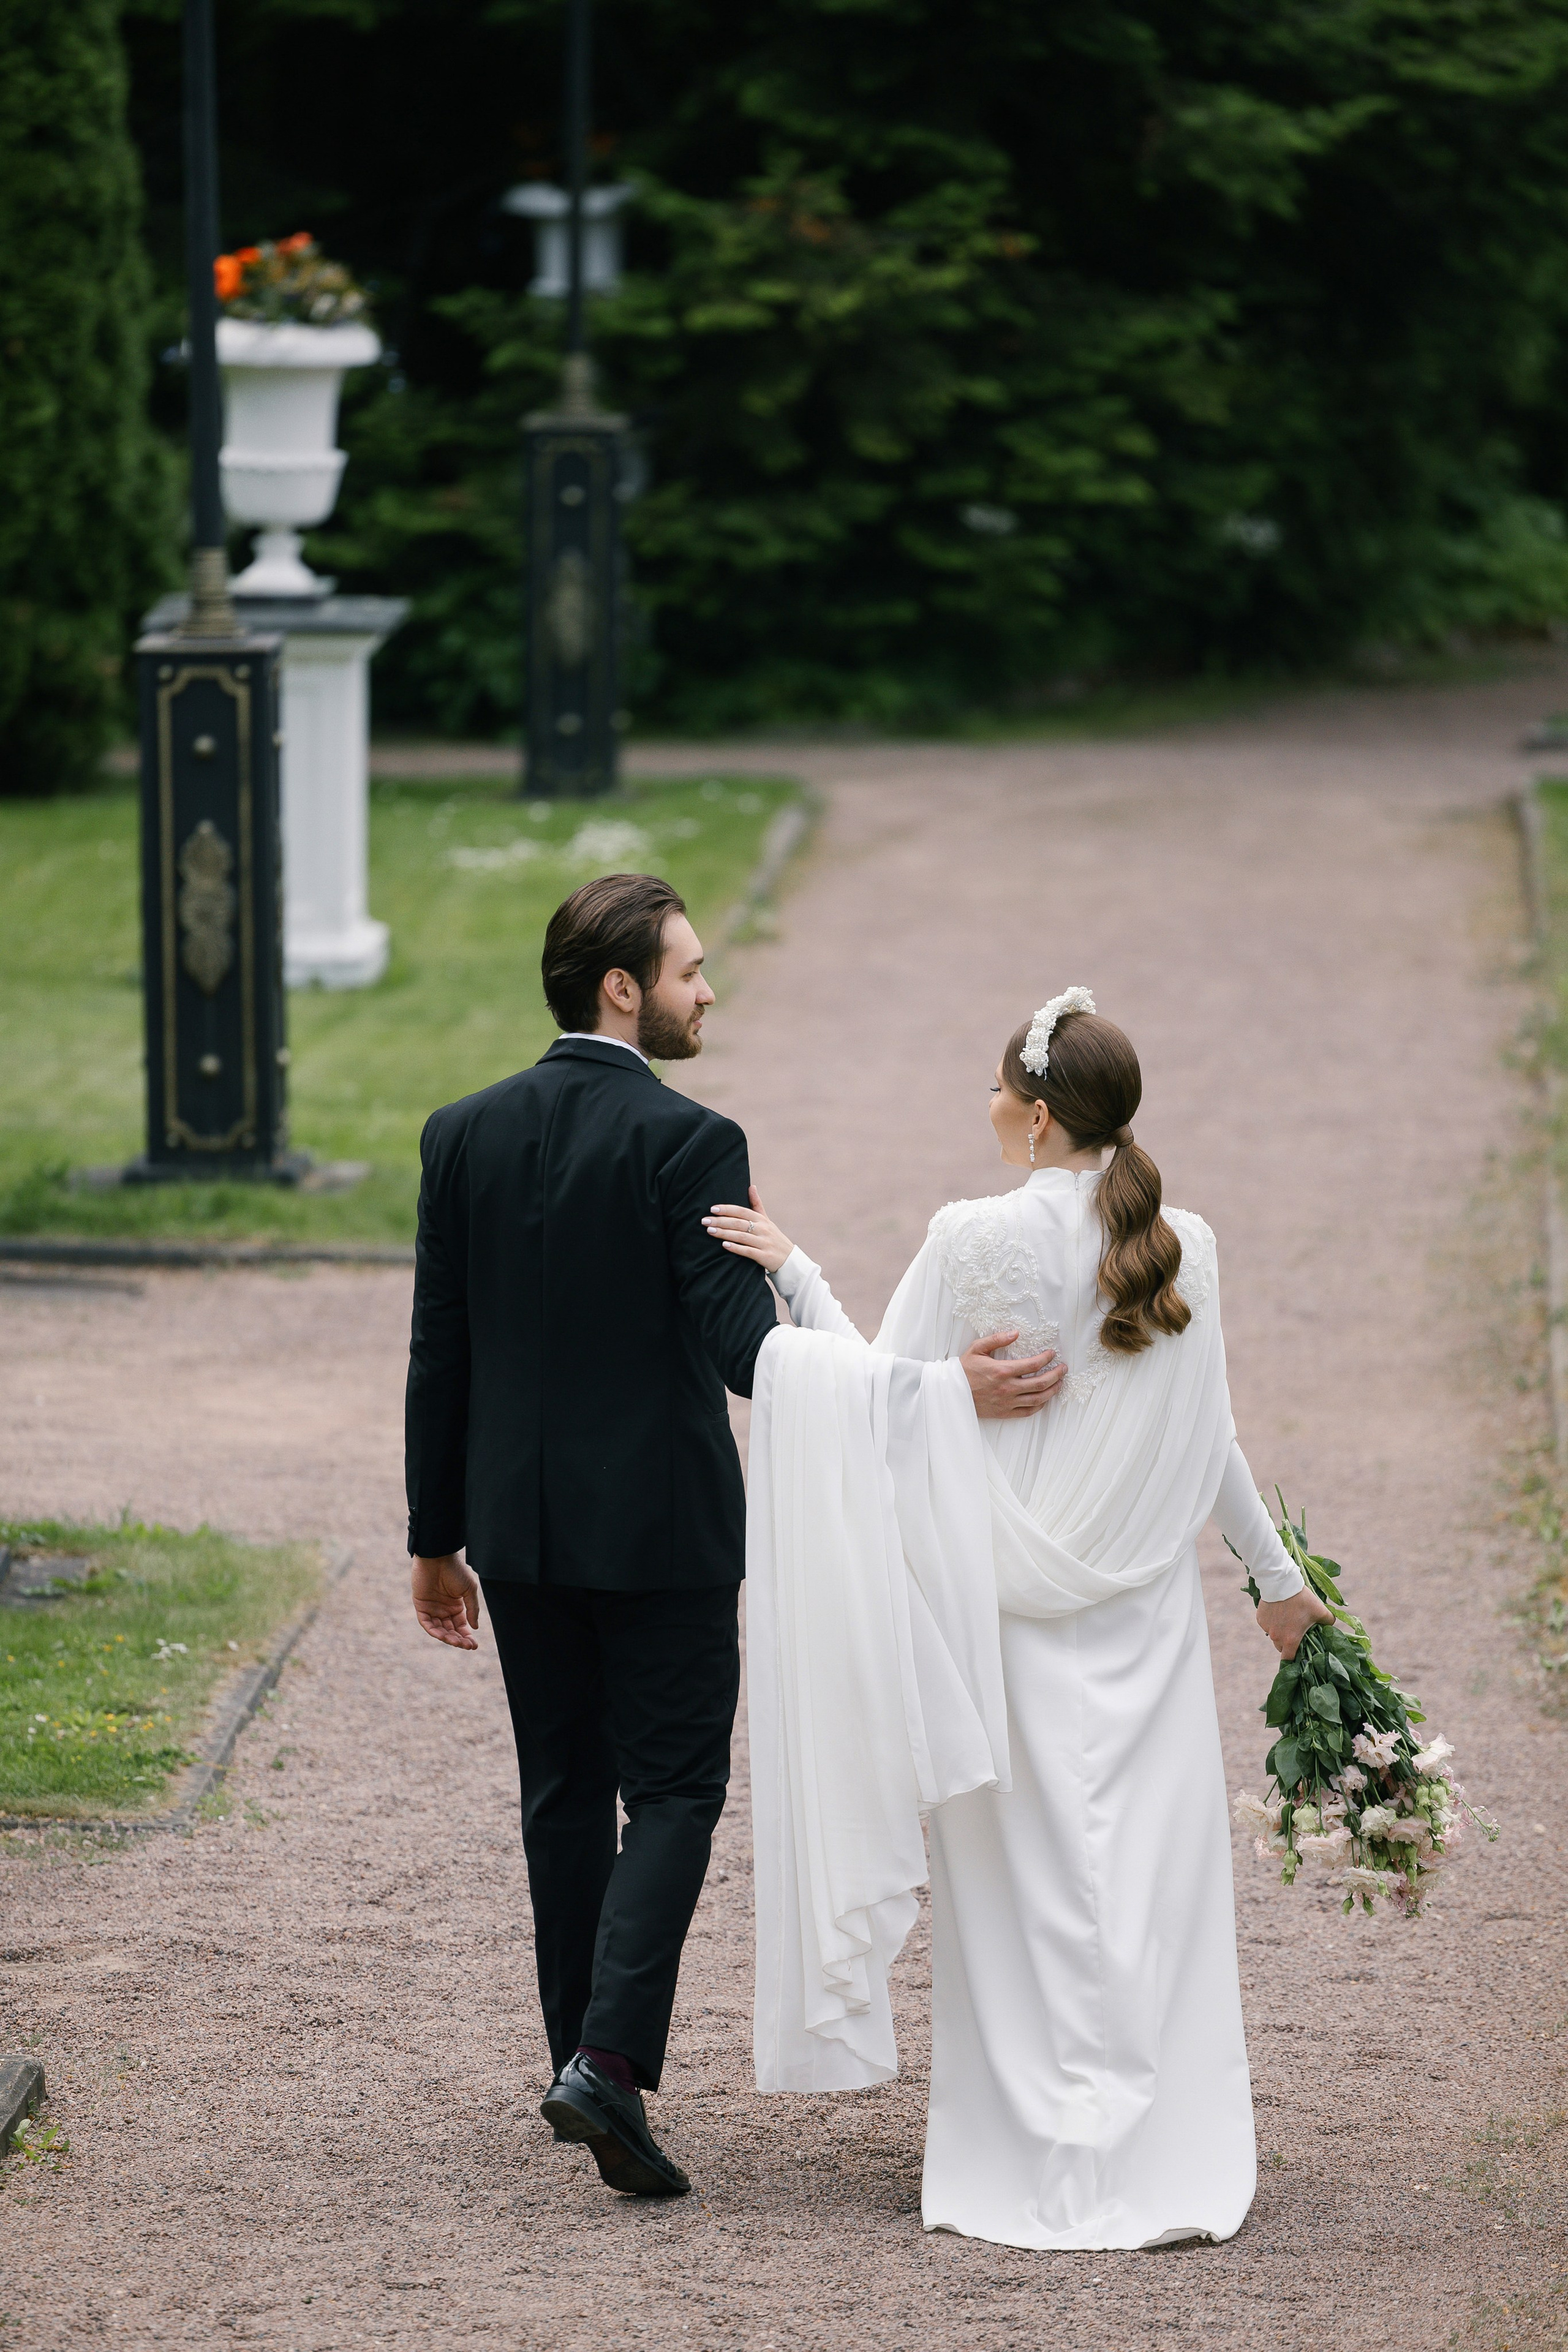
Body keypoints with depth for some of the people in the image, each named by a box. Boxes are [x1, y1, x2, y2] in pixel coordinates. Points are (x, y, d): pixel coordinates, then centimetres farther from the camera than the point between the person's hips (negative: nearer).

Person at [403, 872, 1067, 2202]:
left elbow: (440, 1354, 5)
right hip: (662, 1528, -5)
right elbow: (744, 1345, -23)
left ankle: (582, 2063, 21)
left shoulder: (465, 1135, 1)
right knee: (674, 1790, 2)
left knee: (565, 1792, 16)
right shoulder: (687, 1143, -15)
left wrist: (438, 1540, 13)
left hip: (518, 1528, 5)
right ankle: (611, 2058, -14)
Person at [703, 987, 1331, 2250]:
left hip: (1016, 1602, -3)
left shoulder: (980, 1240, -14)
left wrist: (798, 1275, 2)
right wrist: (1276, 1573, 19)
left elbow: (885, 1391, -6)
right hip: (1149, 1610, 4)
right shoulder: (1186, 1246, 0)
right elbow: (1210, 1438, 7)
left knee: (1032, 1873, 5)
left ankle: (1051, 2156, 7)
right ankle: (1173, 2148, 9)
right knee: (1157, 1865, 8)